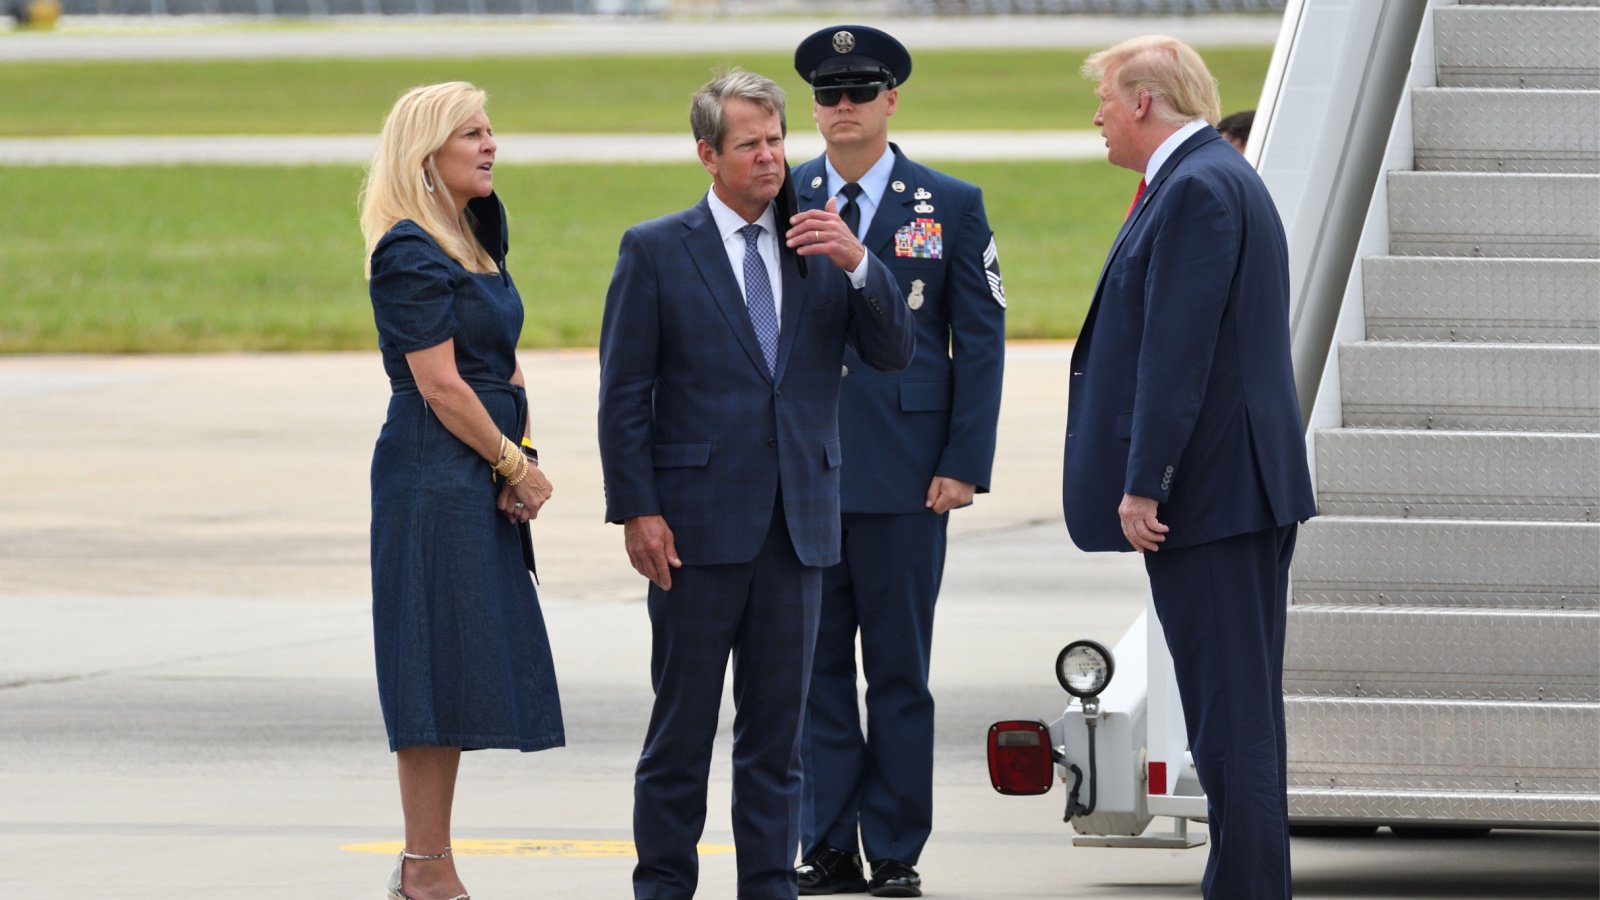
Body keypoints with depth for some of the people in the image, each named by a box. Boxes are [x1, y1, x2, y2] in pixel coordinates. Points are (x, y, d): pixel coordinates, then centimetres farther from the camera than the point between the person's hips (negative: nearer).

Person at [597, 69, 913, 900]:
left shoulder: (820, 250, 10)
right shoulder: (656, 252, -1)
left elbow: (892, 354, 3)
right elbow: (623, 394, -3)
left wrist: (859, 265, -13)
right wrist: (637, 510, -10)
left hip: (797, 520, 3)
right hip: (699, 517, -3)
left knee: (777, 723, 7)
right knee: (682, 721, 2)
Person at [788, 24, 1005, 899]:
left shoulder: (951, 206, 3)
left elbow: (980, 339, 2)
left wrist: (964, 464, -5)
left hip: (906, 475, -2)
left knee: (899, 668, 2)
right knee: (814, 665, 3)